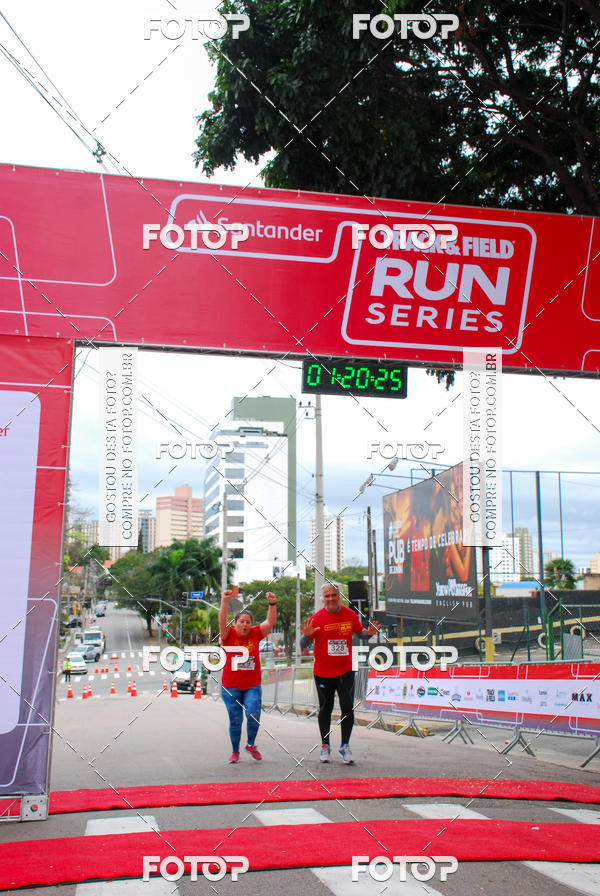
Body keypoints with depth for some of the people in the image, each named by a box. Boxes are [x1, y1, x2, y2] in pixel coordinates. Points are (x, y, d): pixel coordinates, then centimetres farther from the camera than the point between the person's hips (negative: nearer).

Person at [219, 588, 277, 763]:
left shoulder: (255, 634, 2)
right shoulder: (229, 635, -3)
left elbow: (270, 622, -8)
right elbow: (222, 622, -20)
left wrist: (272, 604, -22)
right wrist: (224, 601, -33)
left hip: (252, 685, 1)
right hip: (230, 686, -1)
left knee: (253, 714, -16)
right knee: (235, 720, 4)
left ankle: (251, 744, 10)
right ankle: (235, 751, 25)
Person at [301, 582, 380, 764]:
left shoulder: (350, 614, 1)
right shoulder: (317, 617, -7)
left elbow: (360, 633, 16)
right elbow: (303, 645, -6)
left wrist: (369, 633, -7)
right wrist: (307, 635, -29)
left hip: (345, 670, 1)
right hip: (323, 672, -1)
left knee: (348, 708, -5)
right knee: (325, 709, 9)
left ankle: (345, 746, 10)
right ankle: (325, 746, 24)